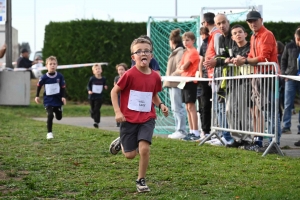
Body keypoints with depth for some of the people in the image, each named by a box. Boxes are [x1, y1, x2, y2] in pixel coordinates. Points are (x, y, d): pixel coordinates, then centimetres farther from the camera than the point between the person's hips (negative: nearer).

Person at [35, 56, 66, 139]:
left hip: (58, 99, 2)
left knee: (59, 117, 11)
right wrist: (37, 96, 8)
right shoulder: (44, 77, -11)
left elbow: (63, 87, 1)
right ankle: (49, 133, -6)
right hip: (48, 100, -2)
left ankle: (55, 112, 48)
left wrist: (63, 97, -8)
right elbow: (39, 86, 6)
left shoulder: (60, 76, -9)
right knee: (50, 115, -17)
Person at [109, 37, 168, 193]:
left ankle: (141, 181, 3)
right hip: (129, 119, -2)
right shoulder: (130, 75, -15)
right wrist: (117, 112, -14)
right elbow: (114, 91, -6)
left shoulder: (155, 77, -2)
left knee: (144, 148, -17)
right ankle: (121, 142, 41)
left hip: (147, 118, 2)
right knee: (130, 155, 4)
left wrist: (161, 105, -3)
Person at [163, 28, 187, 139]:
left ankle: (181, 131, -9)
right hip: (172, 84, 11)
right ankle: (179, 130, 18)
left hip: (176, 84, -11)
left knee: (178, 107, -10)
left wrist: (170, 77, -17)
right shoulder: (175, 52, 20)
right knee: (175, 108, 13)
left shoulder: (180, 52, -12)